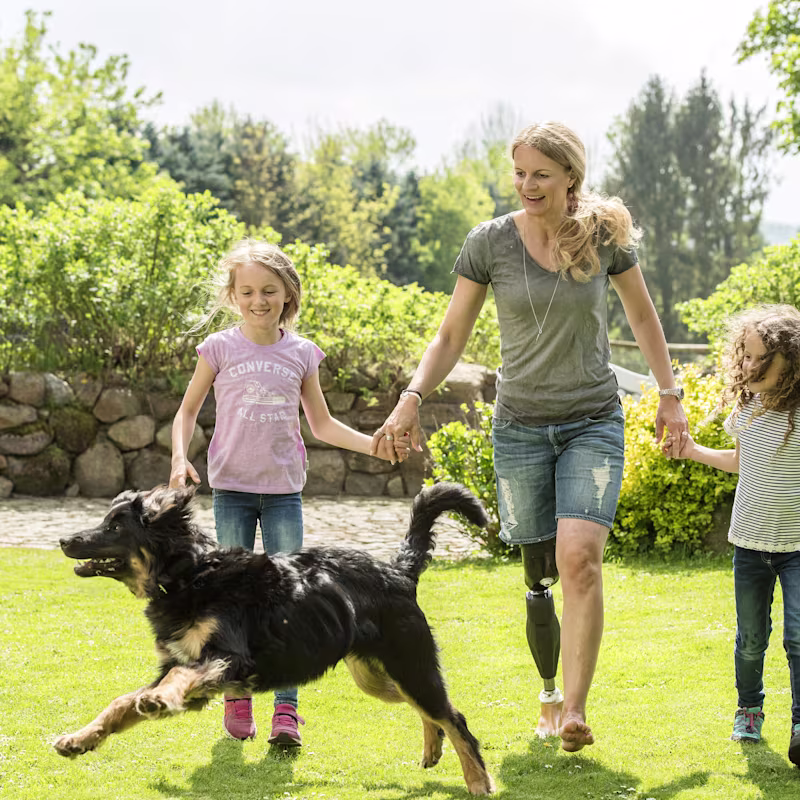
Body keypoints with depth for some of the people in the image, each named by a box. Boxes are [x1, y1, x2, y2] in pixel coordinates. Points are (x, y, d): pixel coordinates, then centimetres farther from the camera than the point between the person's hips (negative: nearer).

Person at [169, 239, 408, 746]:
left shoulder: (301, 354, 4)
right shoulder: (220, 348, -1)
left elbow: (322, 424, 12)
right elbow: (188, 410, 8)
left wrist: (378, 446, 2)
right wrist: (180, 458, -9)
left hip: (284, 490, 1)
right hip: (232, 487, -1)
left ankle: (287, 709, -4)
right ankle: (237, 697, 18)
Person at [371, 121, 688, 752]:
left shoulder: (604, 235, -3)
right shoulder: (490, 243, -5)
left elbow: (642, 315, 13)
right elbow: (452, 336, 2)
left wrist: (670, 395, 11)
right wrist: (412, 399, -12)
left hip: (594, 422, -1)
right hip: (521, 425, 1)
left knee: (580, 556, -20)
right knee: (539, 574, 6)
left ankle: (576, 710, -19)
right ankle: (549, 698, 24)